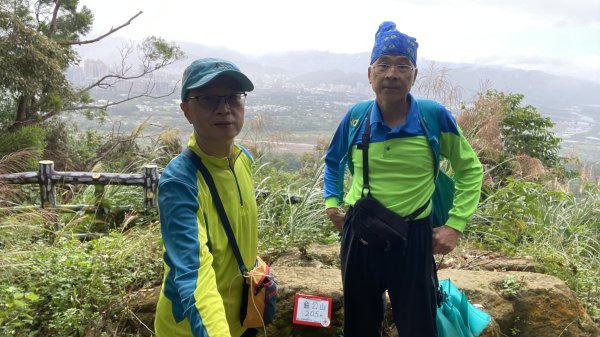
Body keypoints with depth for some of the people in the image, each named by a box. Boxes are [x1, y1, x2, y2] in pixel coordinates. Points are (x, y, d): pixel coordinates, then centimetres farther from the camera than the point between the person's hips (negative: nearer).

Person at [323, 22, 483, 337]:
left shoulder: (436, 117, -12)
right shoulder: (355, 117, -6)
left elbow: (470, 169, 2)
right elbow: (333, 161, 15)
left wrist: (455, 224, -5)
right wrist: (331, 201, 2)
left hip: (413, 239, -2)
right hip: (359, 237, 3)